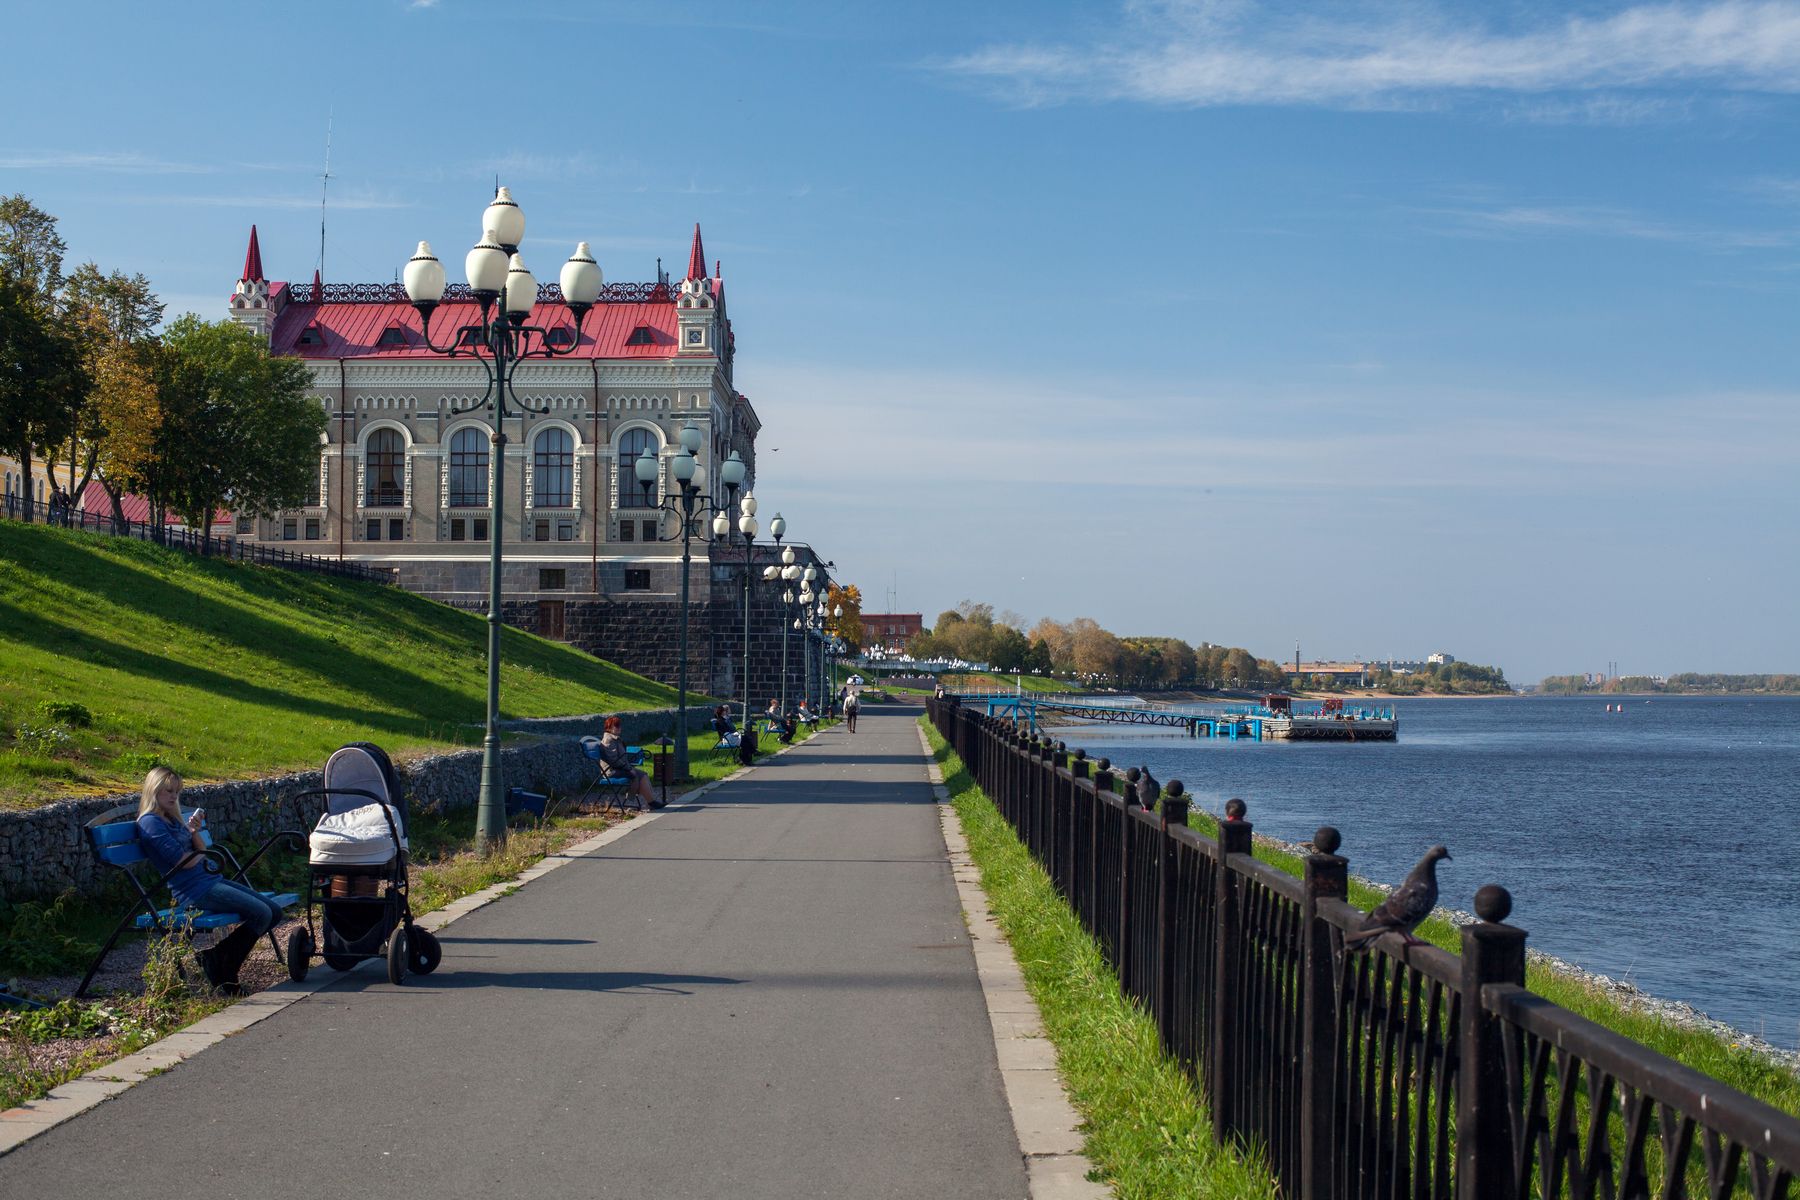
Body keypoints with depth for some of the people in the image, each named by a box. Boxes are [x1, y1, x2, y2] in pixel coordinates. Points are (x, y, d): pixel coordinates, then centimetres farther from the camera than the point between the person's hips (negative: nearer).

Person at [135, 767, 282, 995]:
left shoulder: (173, 819, 21)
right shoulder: (150, 822, -8)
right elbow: (183, 861, -14)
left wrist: (195, 832, -2)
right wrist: (201, 854, 6)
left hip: (213, 880, 10)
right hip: (195, 890, -10)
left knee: (274, 912, 4)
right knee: (261, 914, -19)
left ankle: (216, 955, 6)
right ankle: (225, 974, -7)